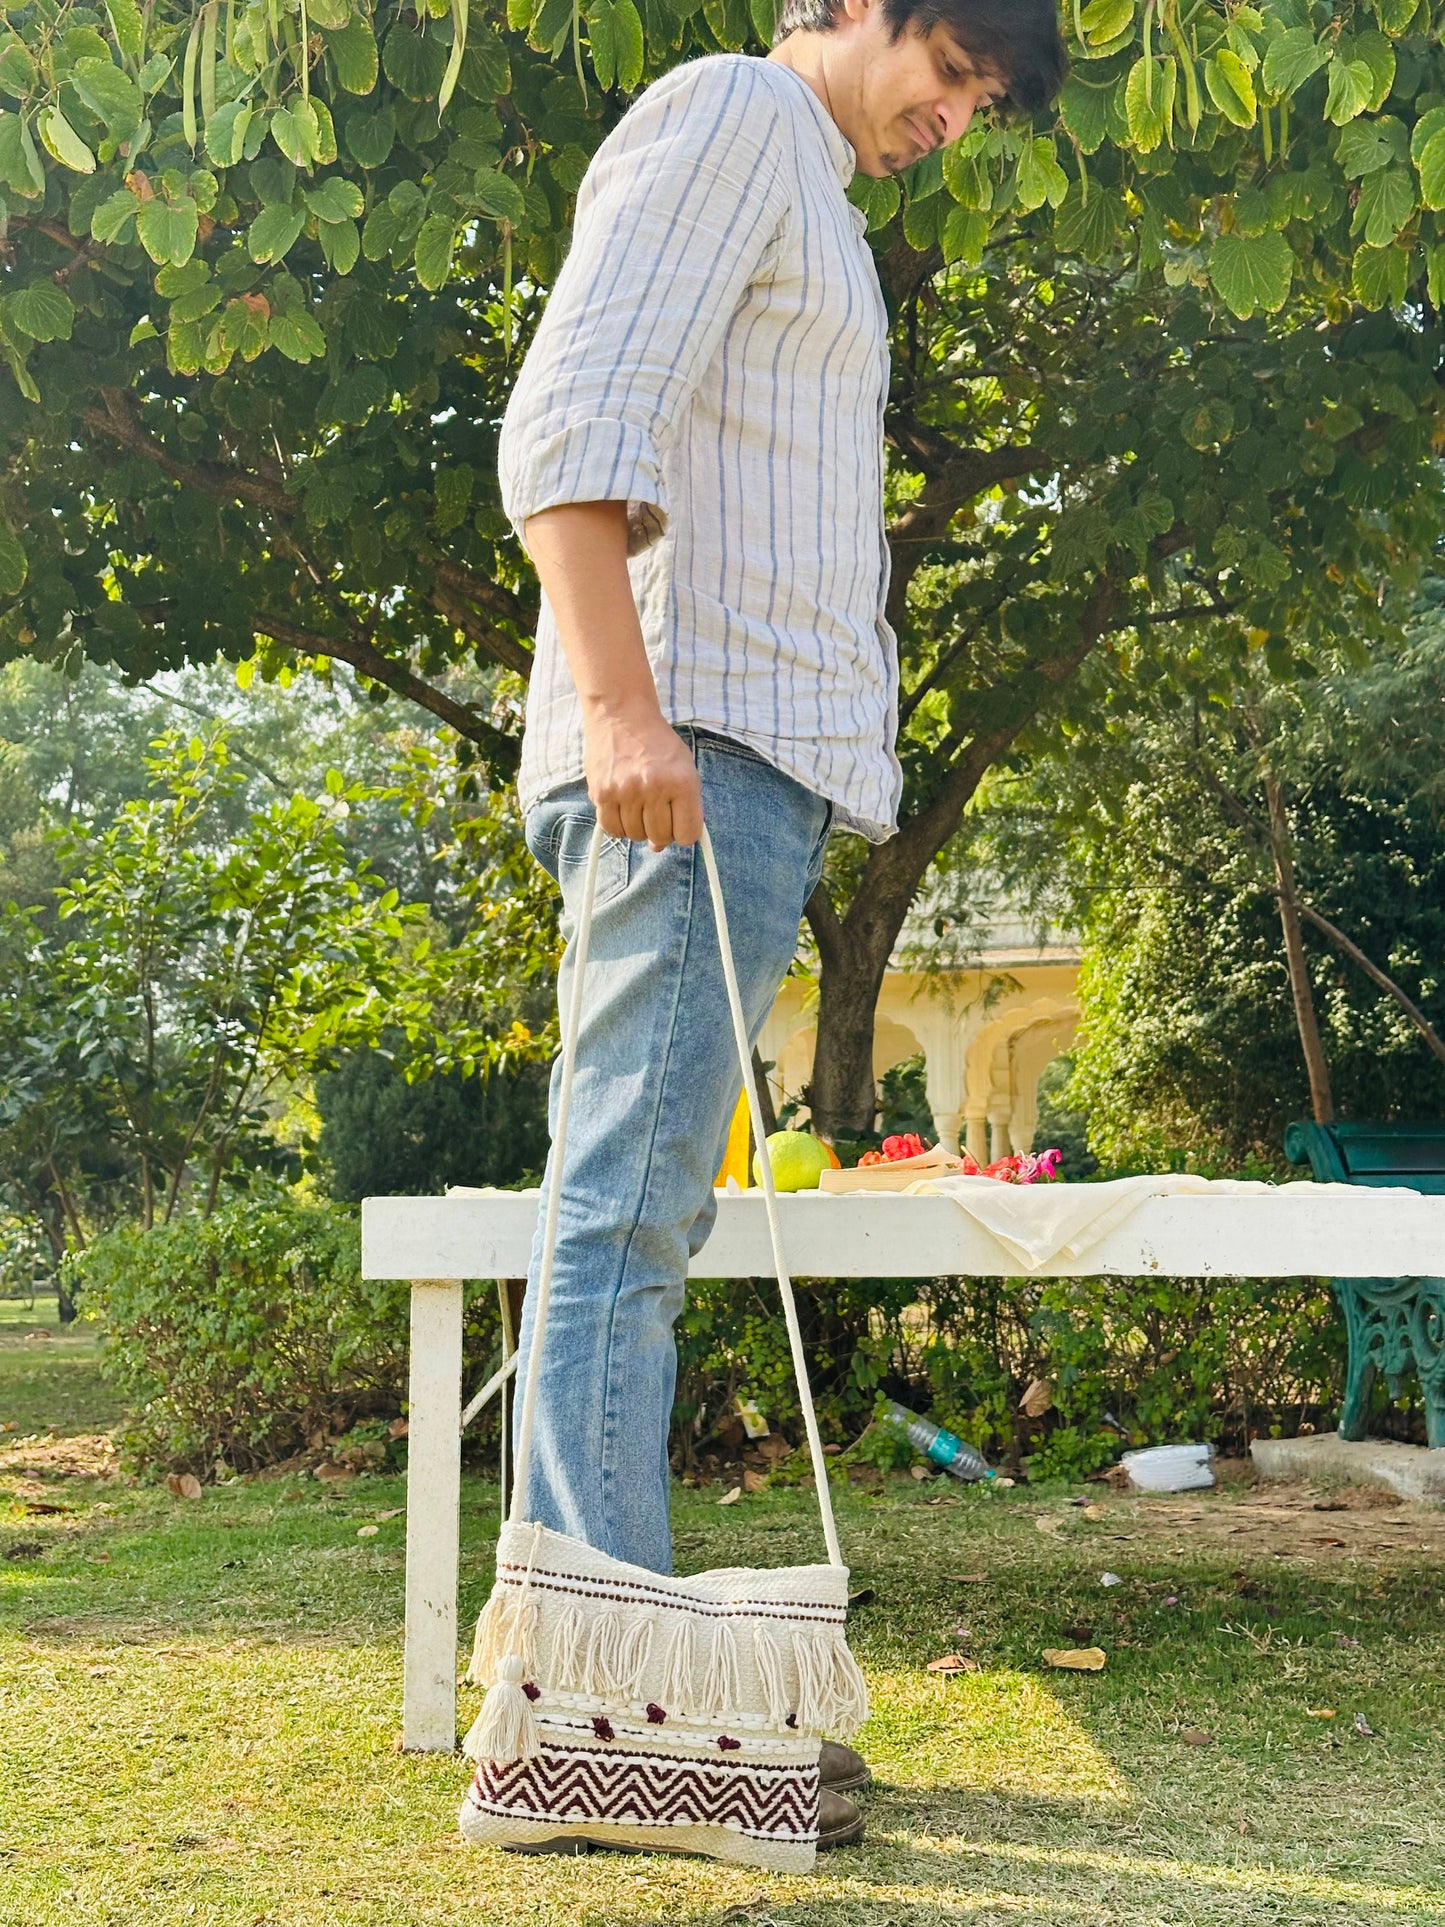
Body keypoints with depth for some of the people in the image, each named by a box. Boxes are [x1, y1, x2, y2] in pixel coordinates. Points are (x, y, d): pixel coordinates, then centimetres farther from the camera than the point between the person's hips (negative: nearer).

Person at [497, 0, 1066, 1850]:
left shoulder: (813, 212, 32)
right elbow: (572, 420, -12)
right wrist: (620, 701, -23)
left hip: (756, 764, 10)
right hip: (694, 743, -10)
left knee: (644, 1215, 4)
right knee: (632, 1211, -13)